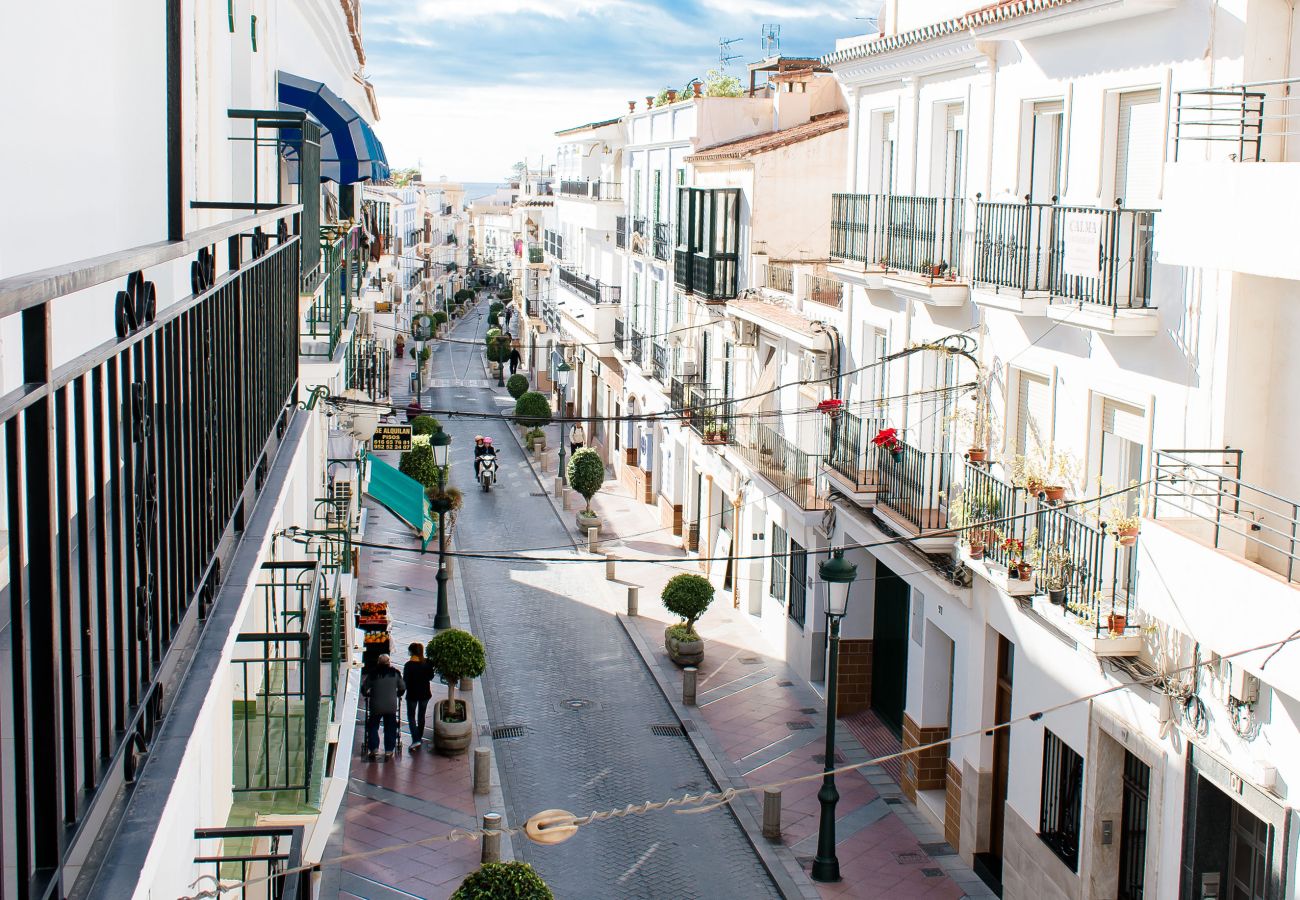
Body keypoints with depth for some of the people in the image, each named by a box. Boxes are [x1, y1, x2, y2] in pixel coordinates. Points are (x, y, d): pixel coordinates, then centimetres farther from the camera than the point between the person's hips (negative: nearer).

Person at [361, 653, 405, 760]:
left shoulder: (373, 673, -2)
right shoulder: (395, 673, 1)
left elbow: (364, 688, 0)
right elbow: (402, 687, 7)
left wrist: (367, 695, 21)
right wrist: (398, 695, 27)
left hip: (375, 706, -1)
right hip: (391, 706, 1)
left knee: (372, 727, 13)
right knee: (390, 728, 10)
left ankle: (374, 749, 5)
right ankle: (389, 751, 7)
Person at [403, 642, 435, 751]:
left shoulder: (409, 665, -19)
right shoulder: (427, 663, -6)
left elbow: (405, 680, -16)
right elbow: (431, 677, 4)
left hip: (412, 694, -4)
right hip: (425, 693, 4)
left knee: (411, 716, 6)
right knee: (421, 715, 20)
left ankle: (416, 740, -7)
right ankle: (420, 737, 31)